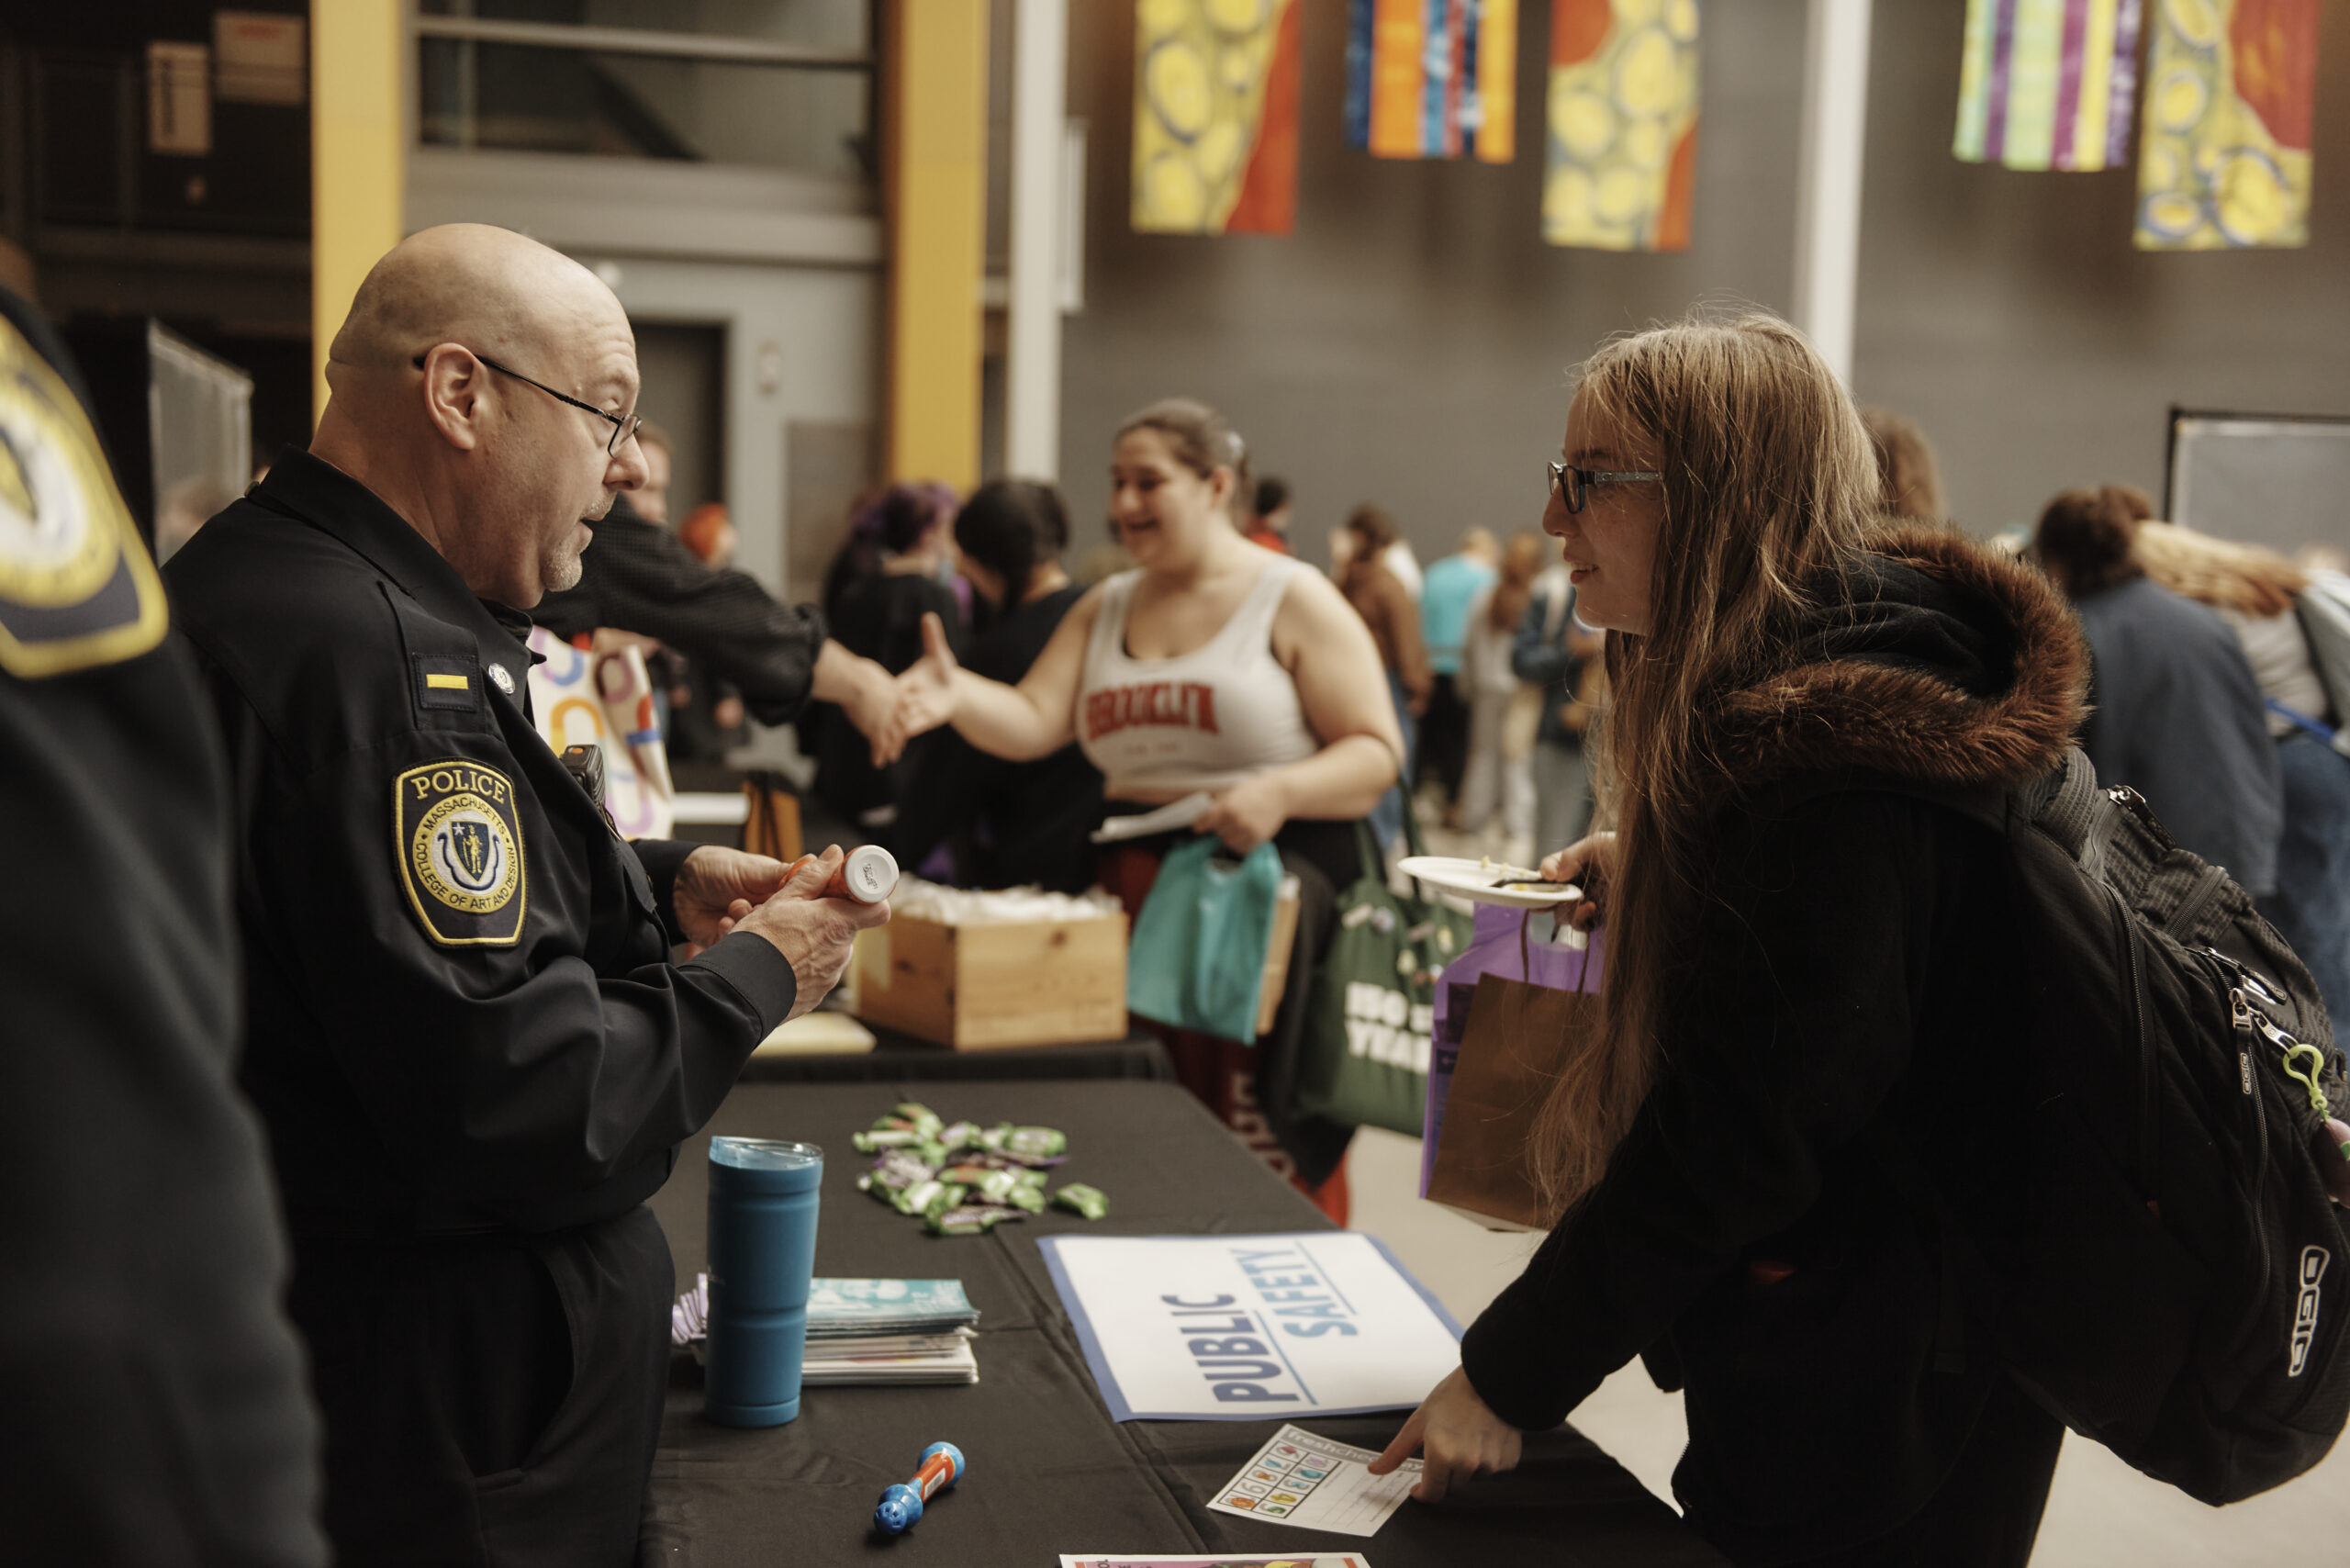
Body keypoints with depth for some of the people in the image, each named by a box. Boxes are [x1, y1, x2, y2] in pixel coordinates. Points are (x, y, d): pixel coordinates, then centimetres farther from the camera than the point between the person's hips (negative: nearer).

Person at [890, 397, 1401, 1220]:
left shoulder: (1295, 601, 4)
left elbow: (1376, 752, -1)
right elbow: (1032, 721, 7)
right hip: (1133, 865, 4)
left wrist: (1279, 791, -18)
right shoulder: (1104, 609, 19)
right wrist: (957, 696, -13)